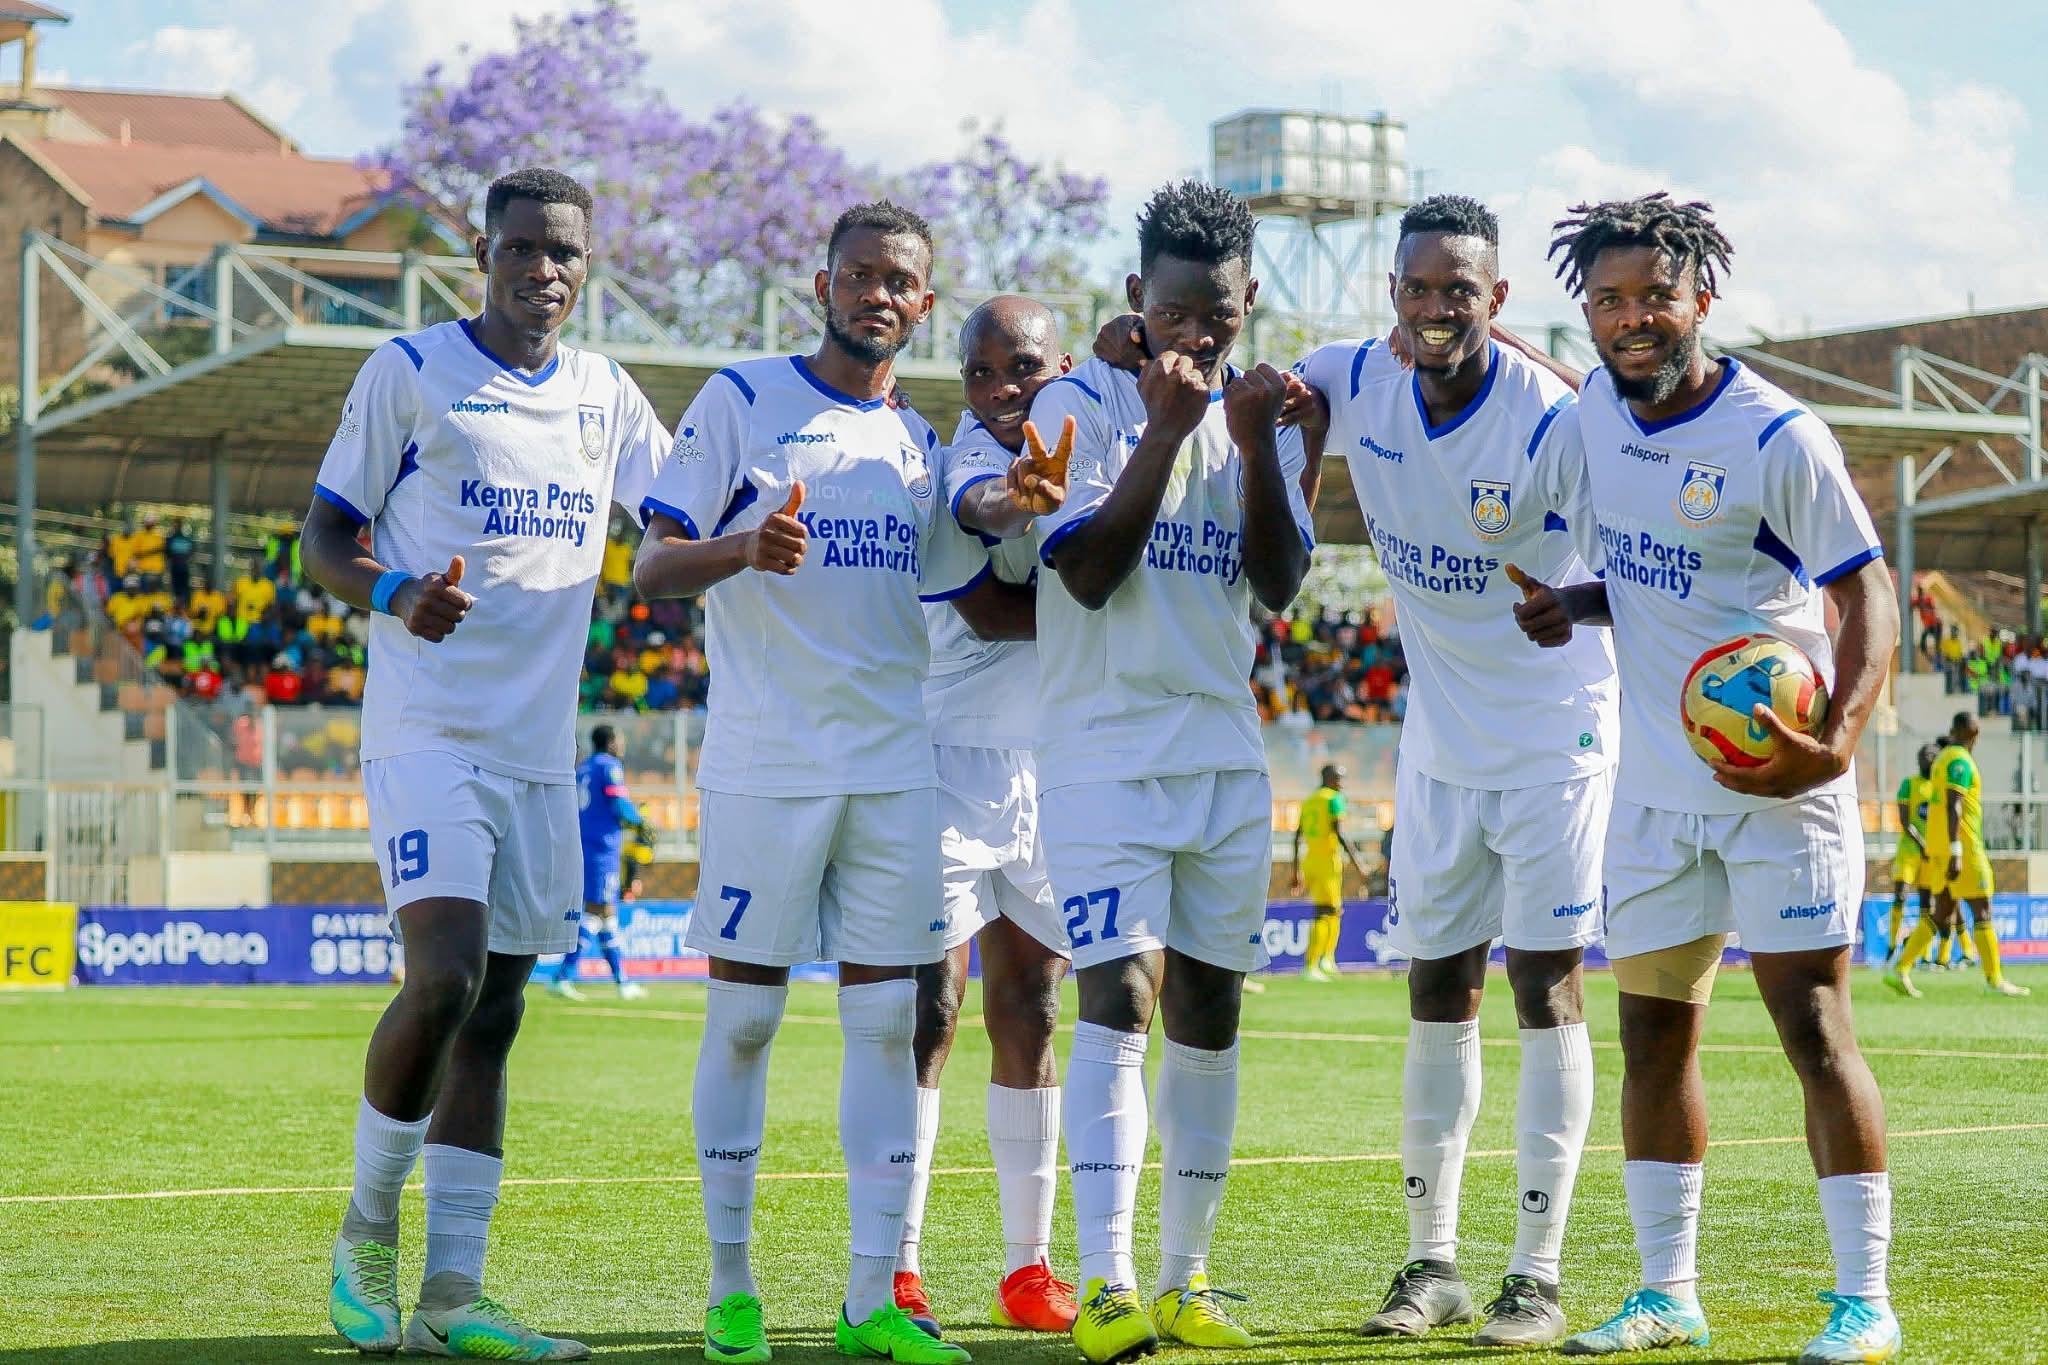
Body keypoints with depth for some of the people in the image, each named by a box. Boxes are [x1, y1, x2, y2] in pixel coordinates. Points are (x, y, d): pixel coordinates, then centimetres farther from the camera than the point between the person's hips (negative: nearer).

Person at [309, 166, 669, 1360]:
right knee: (445, 981, -20)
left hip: (541, 749, 5)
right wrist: (396, 594, -21)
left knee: (494, 1015, 4)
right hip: (429, 730, -5)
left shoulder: (607, 396, 13)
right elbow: (324, 539, 0)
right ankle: (367, 1230, 2)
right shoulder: (411, 372, -1)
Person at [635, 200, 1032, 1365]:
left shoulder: (920, 445, 15)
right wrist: (743, 548, -26)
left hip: (896, 768, 4)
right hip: (765, 766, -4)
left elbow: (993, 610, 22)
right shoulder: (743, 399, 0)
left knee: (888, 1018, 1)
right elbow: (651, 570, -6)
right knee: (744, 1016, 0)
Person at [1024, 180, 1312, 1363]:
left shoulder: (1261, 414, 10)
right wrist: (1167, 431, -19)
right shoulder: (1080, 405, -4)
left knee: (1209, 1007, 7)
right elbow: (1087, 574, -14)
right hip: (1106, 750, -5)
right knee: (1121, 997, -15)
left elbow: (1280, 585, 0)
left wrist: (1255, 441, -12)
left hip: (1227, 755, 5)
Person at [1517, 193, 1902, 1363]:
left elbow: (1869, 591, -14)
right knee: (1653, 1030, 8)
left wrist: (1839, 739, -29)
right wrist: (1574, 607, -2)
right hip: (1657, 784, 7)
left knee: (1814, 1023, -8)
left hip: (1778, 785, -7)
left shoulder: (1777, 437, -15)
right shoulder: (1599, 410, 6)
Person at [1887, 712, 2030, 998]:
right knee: (1982, 912, -2)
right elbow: (1953, 806, -22)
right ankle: (1994, 979, 1)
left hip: (1941, 849, 9)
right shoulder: (1959, 760, -13)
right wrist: (1956, 853, -26)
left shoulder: (1942, 758, 17)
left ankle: (1901, 970, 2)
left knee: (1944, 915, 9)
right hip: (1961, 848, -9)